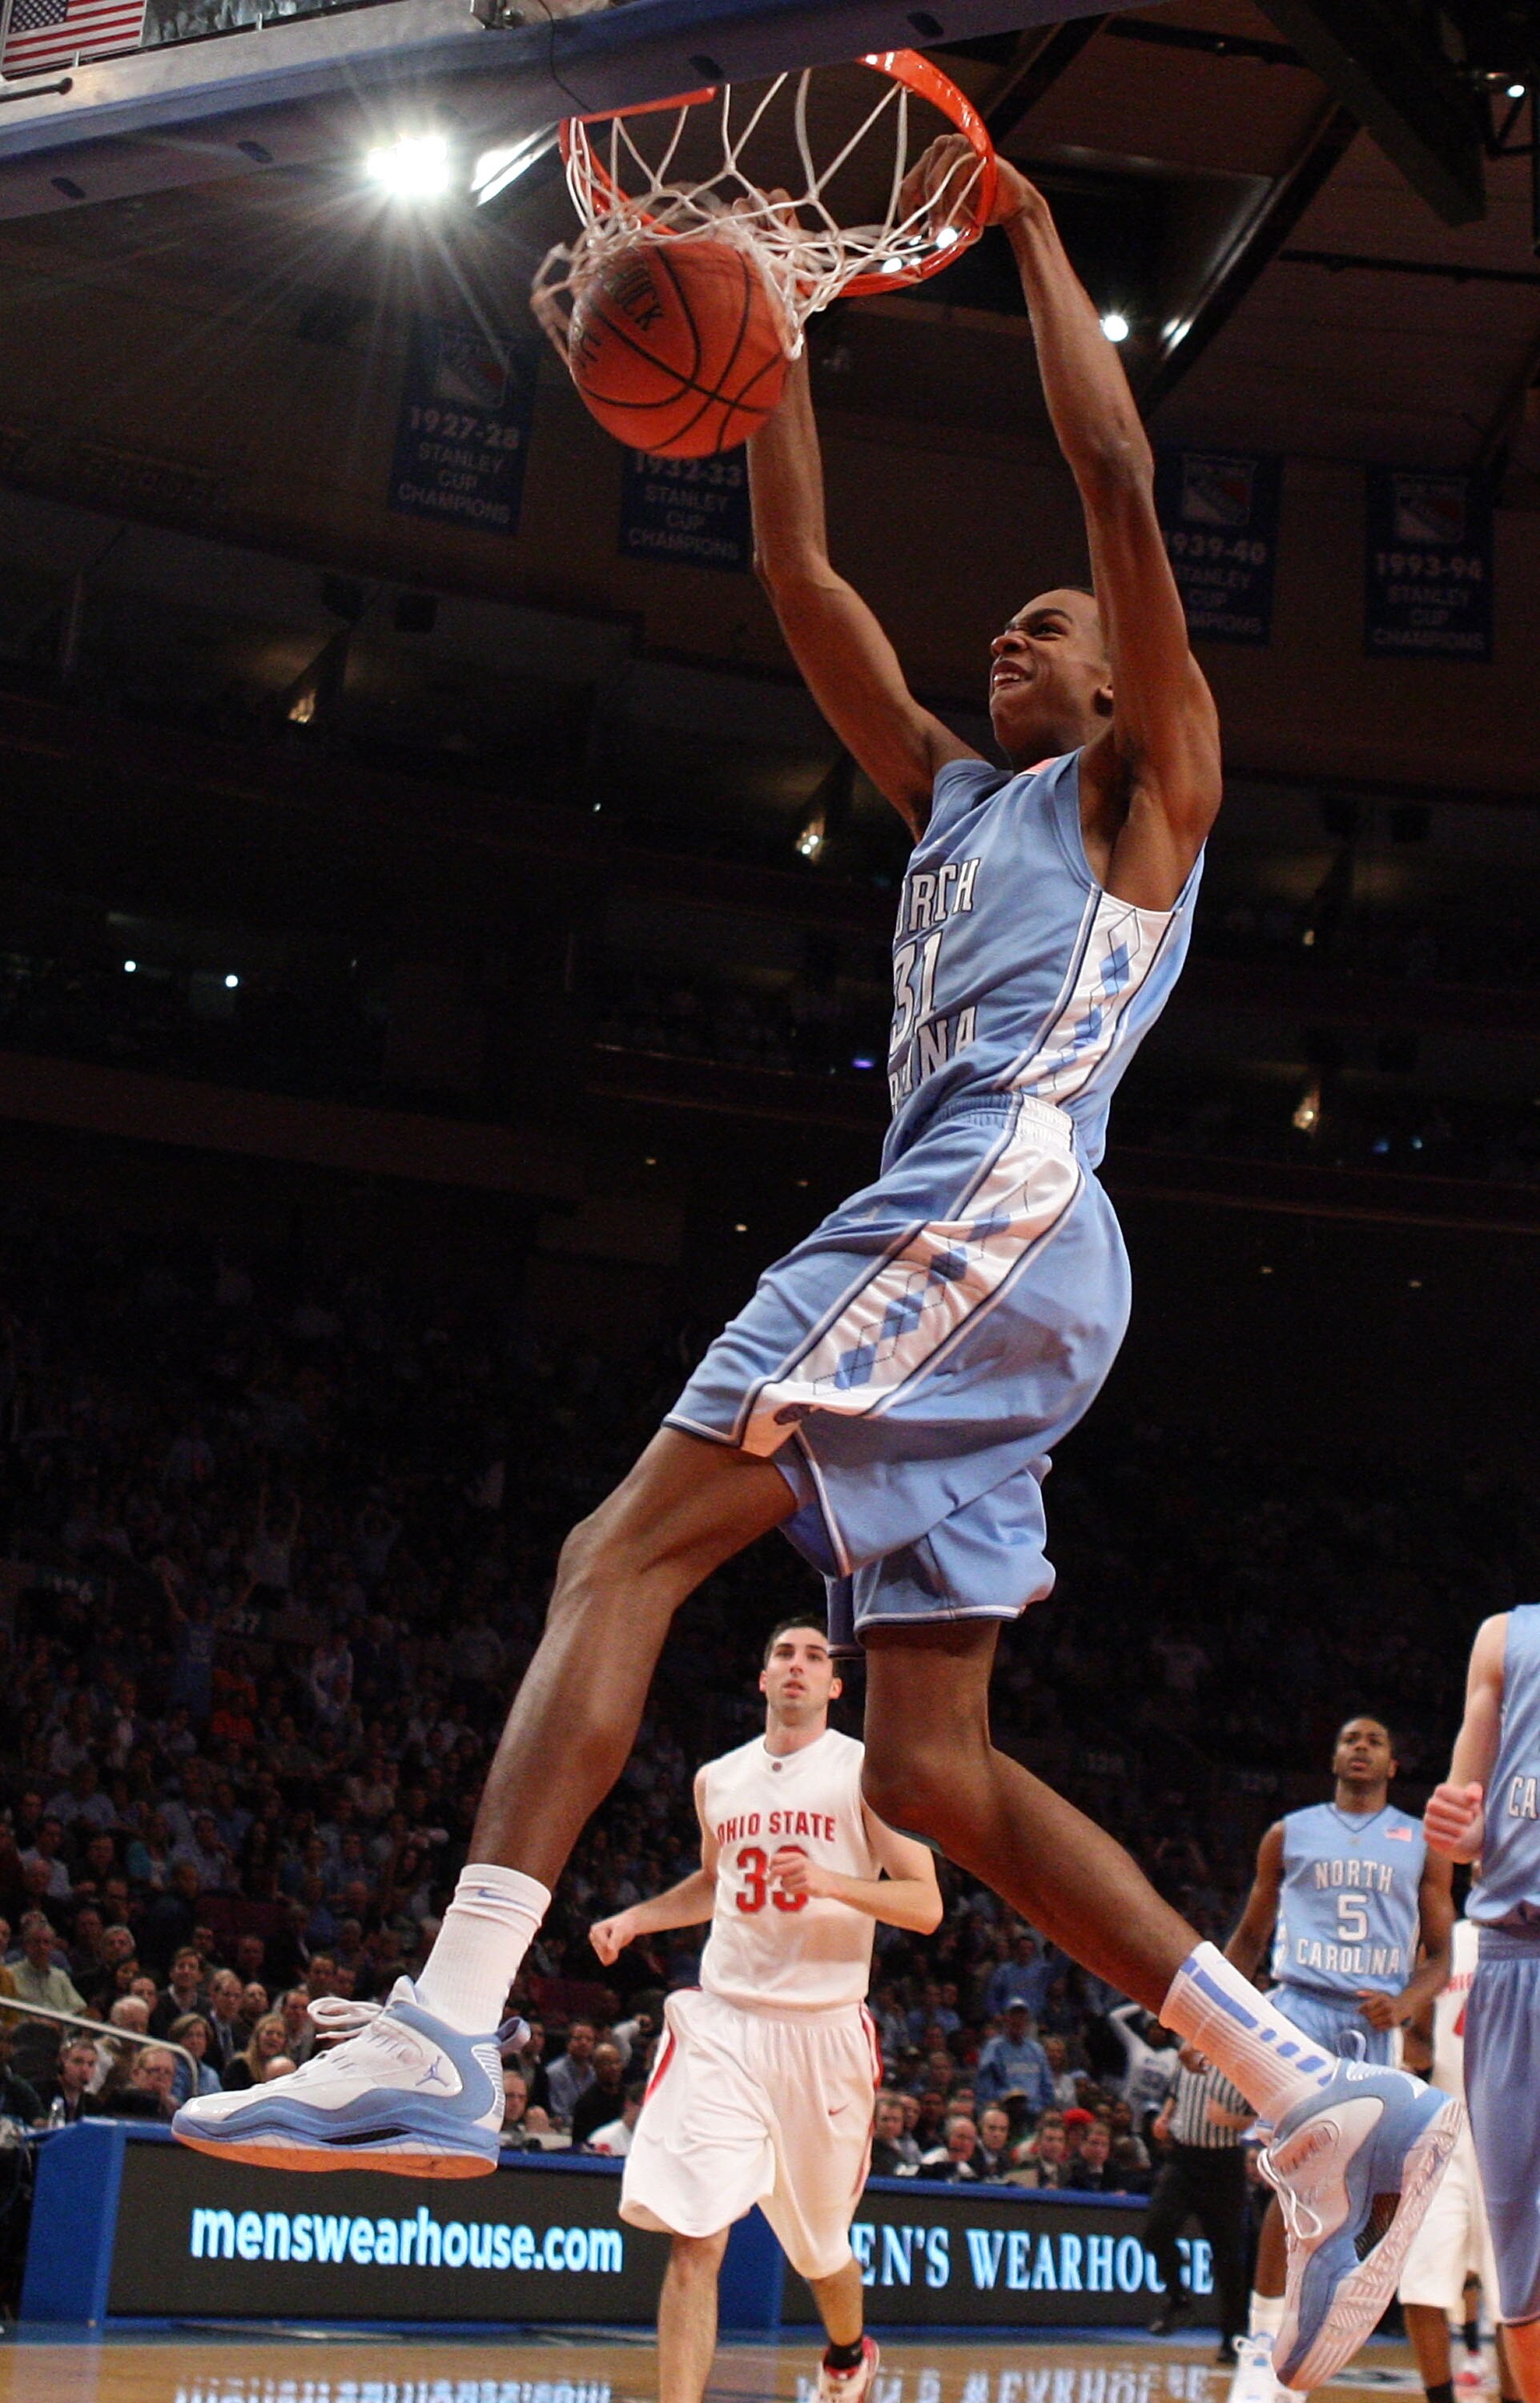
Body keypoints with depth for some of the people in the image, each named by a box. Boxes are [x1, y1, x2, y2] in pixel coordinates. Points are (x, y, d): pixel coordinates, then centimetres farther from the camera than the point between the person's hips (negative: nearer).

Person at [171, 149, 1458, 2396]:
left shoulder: (1146, 780, 13)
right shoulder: (952, 800, 34)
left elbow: (1117, 472, 1)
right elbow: (800, 579, 33)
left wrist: (1028, 230, 10)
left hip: (997, 1204, -9)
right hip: (967, 1252, 9)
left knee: (624, 1550, -20)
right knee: (933, 1765, 1)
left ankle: (442, 2039, -32)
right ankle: (1331, 2112, -3)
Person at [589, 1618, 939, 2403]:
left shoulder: (868, 1771, -3)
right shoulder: (718, 1780, 10)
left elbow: (926, 1905, -7)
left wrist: (833, 1882, -22)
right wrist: (635, 1918, 14)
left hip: (824, 2029, -2)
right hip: (722, 2022, 2)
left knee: (820, 2243, 15)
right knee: (695, 2236, -15)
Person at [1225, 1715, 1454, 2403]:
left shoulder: (1421, 1843, 12)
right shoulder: (1289, 1834, 12)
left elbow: (1440, 1952, 11)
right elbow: (1248, 1938, 18)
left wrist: (1404, 2003, -10)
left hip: (1374, 2021, 2)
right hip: (1302, 2006, -2)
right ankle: (1261, 2346, -15)